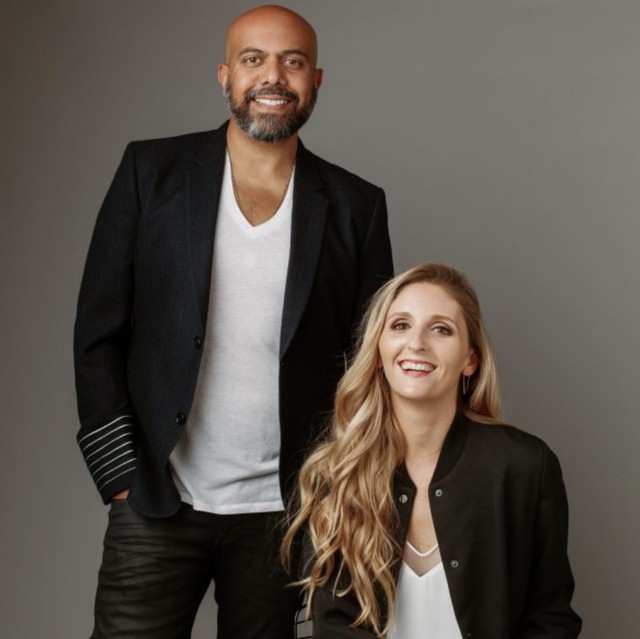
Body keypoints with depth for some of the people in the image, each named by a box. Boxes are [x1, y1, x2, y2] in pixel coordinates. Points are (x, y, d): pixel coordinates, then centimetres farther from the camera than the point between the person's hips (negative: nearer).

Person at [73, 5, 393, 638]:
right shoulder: (152, 171, 2)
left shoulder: (355, 206, 4)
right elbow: (98, 334, 1)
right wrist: (122, 477, -4)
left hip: (282, 513, 1)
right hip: (155, 502, 0)